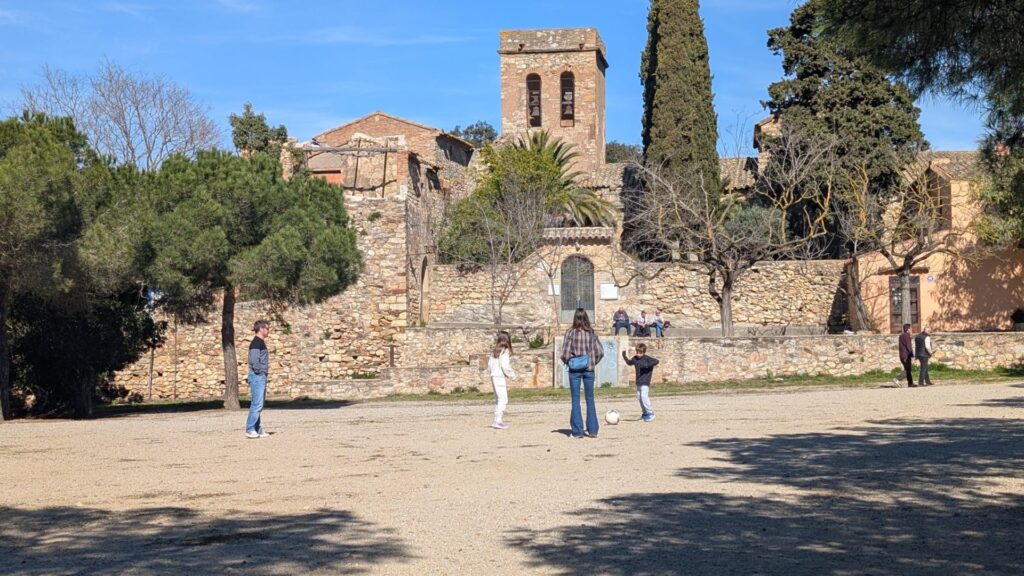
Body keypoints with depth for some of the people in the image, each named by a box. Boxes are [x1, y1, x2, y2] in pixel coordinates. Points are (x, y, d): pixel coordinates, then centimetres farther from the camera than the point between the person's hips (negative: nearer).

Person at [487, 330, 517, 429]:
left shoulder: (494, 351, 10)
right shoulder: (505, 351, -12)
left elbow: (489, 363, 13)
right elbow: (505, 365, -18)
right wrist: (512, 375, -6)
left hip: (494, 377, 8)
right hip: (500, 377, -8)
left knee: (498, 399, 16)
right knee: (503, 399, -9)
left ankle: (498, 420, 20)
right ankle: (498, 421, -17)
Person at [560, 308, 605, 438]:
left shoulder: (570, 333, -9)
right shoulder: (591, 333, 0)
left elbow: (565, 353, -12)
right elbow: (600, 352, -1)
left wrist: (568, 362, 6)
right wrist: (593, 362, 12)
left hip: (574, 370, -2)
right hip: (589, 369, 2)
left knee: (575, 400, 4)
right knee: (590, 399, 11)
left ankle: (577, 431, 4)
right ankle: (592, 430, 12)